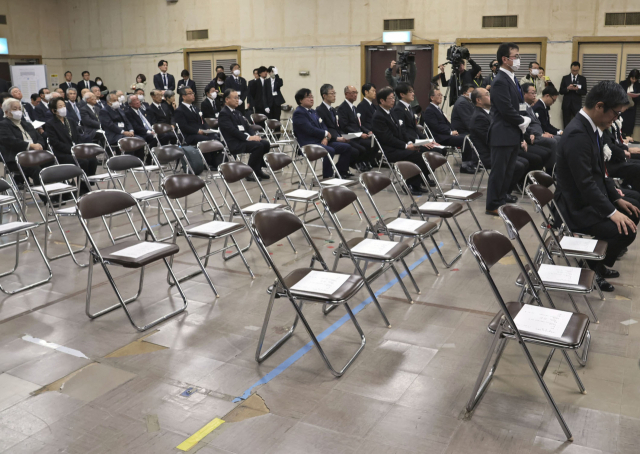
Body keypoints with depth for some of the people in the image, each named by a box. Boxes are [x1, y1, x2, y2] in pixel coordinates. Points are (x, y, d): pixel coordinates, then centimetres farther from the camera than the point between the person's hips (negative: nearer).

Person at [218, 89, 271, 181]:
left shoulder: (237, 112, 22)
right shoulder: (223, 113, -8)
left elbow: (246, 126, 17)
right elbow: (232, 130, -19)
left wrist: (254, 135, -3)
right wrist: (248, 137, -24)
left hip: (244, 139, 9)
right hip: (234, 143, -9)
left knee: (266, 143, -8)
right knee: (258, 145, -27)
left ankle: (258, 169, 3)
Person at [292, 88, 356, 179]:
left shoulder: (313, 112, 23)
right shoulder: (298, 113, -7)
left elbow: (323, 126, 15)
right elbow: (310, 130, -18)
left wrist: (325, 138, -7)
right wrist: (326, 134, -5)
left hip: (322, 141, 9)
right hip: (308, 144, -9)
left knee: (347, 148, -1)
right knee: (330, 151, -36)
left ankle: (340, 174, 4)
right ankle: (327, 177, -27)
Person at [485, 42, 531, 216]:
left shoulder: (512, 79, 14)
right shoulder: (500, 81, -16)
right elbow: (507, 110, -21)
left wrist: (523, 121, 5)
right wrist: (523, 122, -9)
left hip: (513, 134, 9)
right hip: (503, 134, -9)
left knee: (508, 172, 14)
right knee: (499, 172, -1)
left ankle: (502, 201, 23)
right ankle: (493, 206, 8)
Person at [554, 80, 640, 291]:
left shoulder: (591, 126, 4)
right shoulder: (577, 134, -26)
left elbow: (599, 171, 13)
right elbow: (585, 183, -28)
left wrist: (616, 198, 7)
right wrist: (612, 212, -26)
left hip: (591, 197, 11)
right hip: (578, 207, -11)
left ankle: (599, 259, 26)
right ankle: (596, 265, 6)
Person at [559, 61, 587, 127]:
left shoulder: (583, 79, 8)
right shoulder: (565, 78, 9)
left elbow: (584, 92, 3)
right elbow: (561, 91, 5)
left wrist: (577, 89, -16)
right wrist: (567, 88, -14)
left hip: (577, 104, -1)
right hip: (566, 104, 1)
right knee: (566, 123, 3)